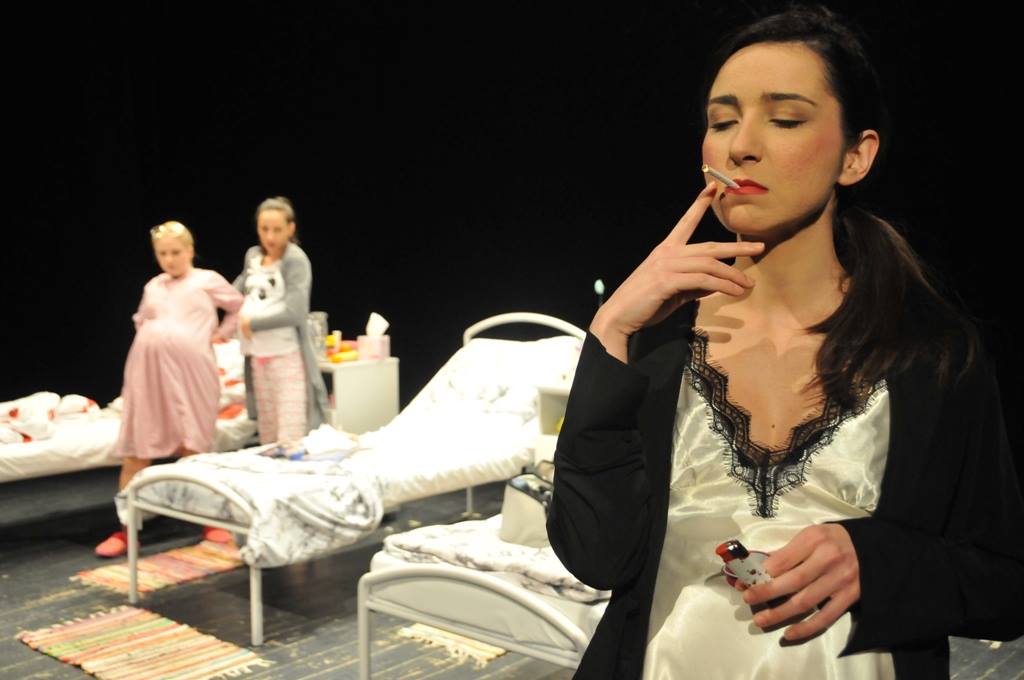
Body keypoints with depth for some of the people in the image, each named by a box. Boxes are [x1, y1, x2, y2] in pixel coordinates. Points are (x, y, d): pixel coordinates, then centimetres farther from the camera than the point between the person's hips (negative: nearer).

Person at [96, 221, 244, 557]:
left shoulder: (208, 280, 6)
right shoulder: (153, 286, 17)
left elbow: (241, 307, 13)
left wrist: (219, 334, 7)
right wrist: (152, 340, 14)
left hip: (190, 372, -4)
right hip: (147, 372, 4)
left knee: (193, 451, -2)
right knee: (134, 453, 2)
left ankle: (211, 523, 11)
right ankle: (126, 530, 9)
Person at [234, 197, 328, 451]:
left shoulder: (296, 260, -10)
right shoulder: (252, 256, 9)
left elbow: (294, 312, -18)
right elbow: (240, 287, 28)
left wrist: (253, 323, -10)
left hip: (287, 356, -6)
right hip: (257, 356, 6)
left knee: (291, 439, -11)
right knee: (267, 437, 11)